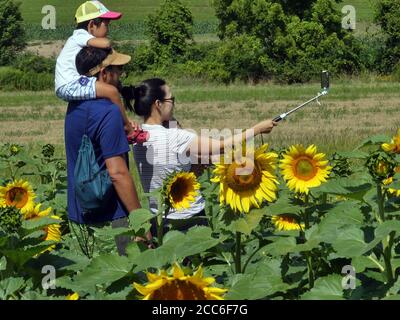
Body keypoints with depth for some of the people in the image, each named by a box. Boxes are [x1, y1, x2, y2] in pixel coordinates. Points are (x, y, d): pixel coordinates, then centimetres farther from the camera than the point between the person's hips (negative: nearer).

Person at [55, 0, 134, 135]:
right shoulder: (81, 35, -8)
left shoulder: (80, 37, 23)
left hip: (68, 87, 11)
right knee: (111, 91, -21)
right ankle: (128, 127, -9)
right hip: (69, 85, -11)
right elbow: (105, 43, -25)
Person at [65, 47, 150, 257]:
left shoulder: (75, 106, 8)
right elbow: (117, 173, -21)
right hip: (108, 219, -8)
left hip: (79, 217, 8)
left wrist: (124, 132, 17)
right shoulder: (108, 113, -18)